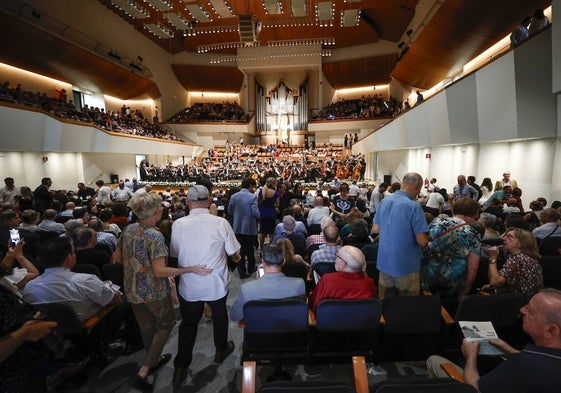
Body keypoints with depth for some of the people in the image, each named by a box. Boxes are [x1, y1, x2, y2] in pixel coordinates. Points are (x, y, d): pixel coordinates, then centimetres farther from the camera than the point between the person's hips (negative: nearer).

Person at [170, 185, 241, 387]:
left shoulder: (178, 224, -13)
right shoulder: (221, 223, -19)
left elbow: (174, 253, 0)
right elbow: (233, 252, -12)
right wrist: (236, 257, 11)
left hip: (189, 285, 1)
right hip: (216, 283, -1)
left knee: (188, 323, 20)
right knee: (219, 317, 24)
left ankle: (181, 366, 26)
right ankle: (221, 350, 46)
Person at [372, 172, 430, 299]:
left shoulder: (384, 202, 1)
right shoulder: (414, 206, -19)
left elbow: (375, 229, 10)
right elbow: (422, 241, -19)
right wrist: (428, 238, 2)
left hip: (384, 263, 6)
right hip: (406, 266, -6)